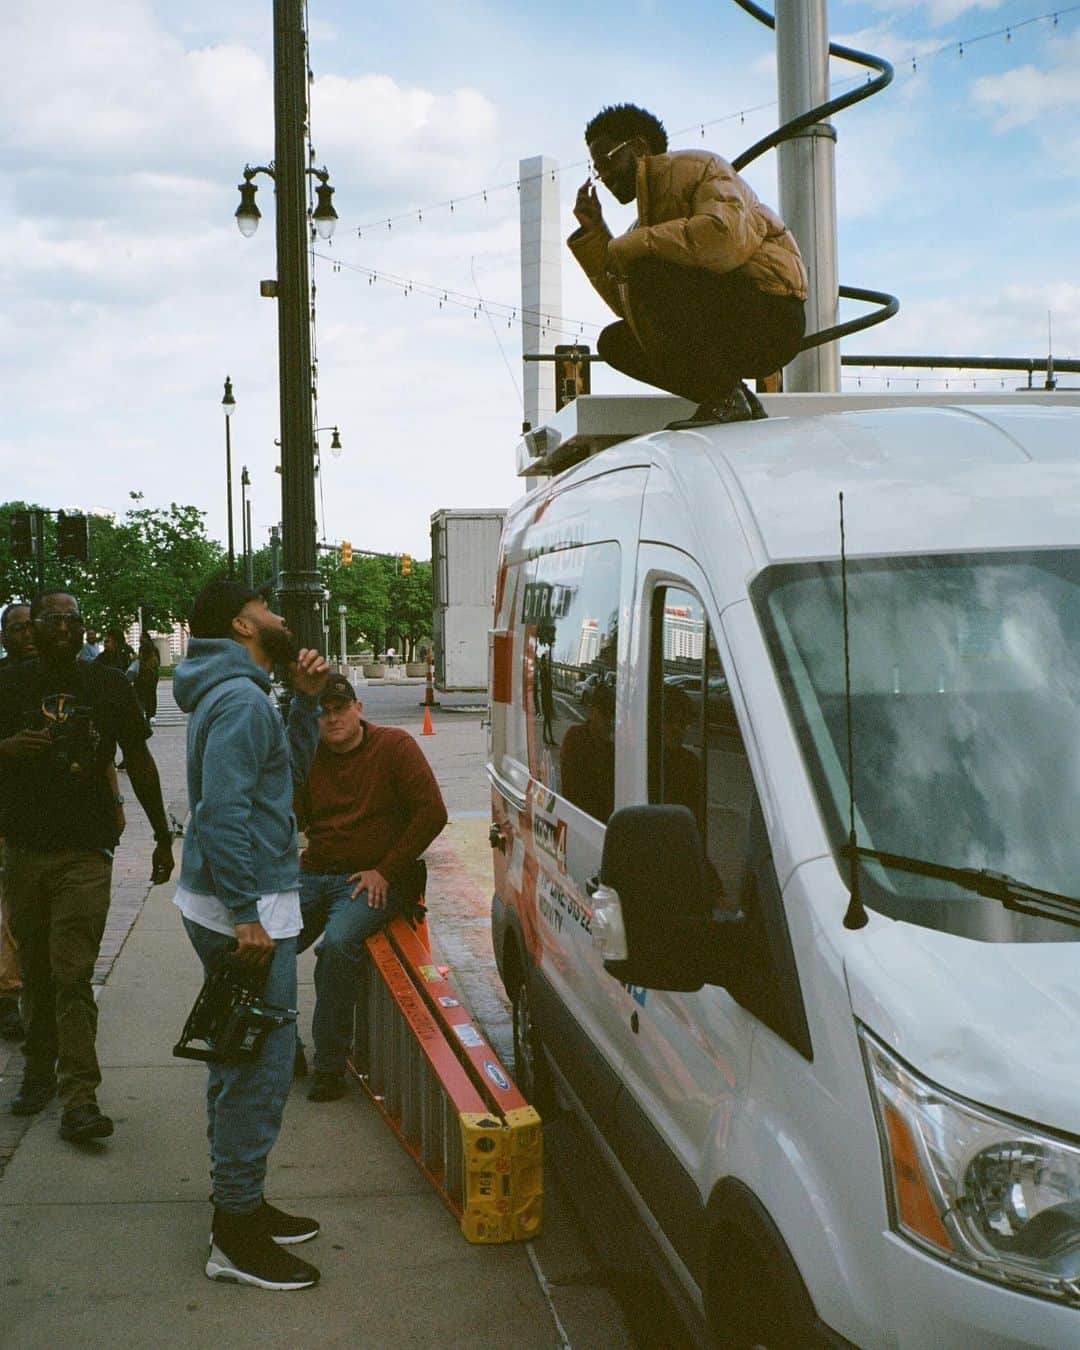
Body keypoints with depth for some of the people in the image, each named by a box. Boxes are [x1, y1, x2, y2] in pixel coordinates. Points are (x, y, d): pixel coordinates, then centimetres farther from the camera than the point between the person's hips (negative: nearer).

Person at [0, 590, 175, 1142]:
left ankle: (79, 1097, -9)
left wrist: (163, 836, 13)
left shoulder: (108, 685, 4)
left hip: (86, 851, -2)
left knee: (73, 975, -8)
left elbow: (139, 760, 12)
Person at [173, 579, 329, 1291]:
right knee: (260, 1067, -5)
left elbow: (289, 771, 23)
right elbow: (223, 810, -24)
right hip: (244, 910, -11)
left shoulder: (237, 693, 16)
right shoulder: (242, 698, -16)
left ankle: (241, 1205, 31)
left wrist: (307, 699, 11)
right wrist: (247, 914, -25)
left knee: (240, 1064, 19)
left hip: (239, 907, 11)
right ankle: (237, 1235, 4)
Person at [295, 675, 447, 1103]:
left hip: (373, 879, -5)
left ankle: (330, 1067, -20)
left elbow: (432, 813, -7)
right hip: (314, 874, 5)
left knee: (337, 944, -32)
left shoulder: (394, 746, -2)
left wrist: (385, 871, -10)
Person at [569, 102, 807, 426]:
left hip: (770, 314, -9)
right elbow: (625, 305, 15)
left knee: (646, 272, -24)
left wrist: (629, 246, -17)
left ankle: (724, 399, -18)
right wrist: (593, 234, 10)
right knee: (614, 342, 7)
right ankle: (737, 401, 1)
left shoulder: (695, 166, -3)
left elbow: (726, 236, -26)